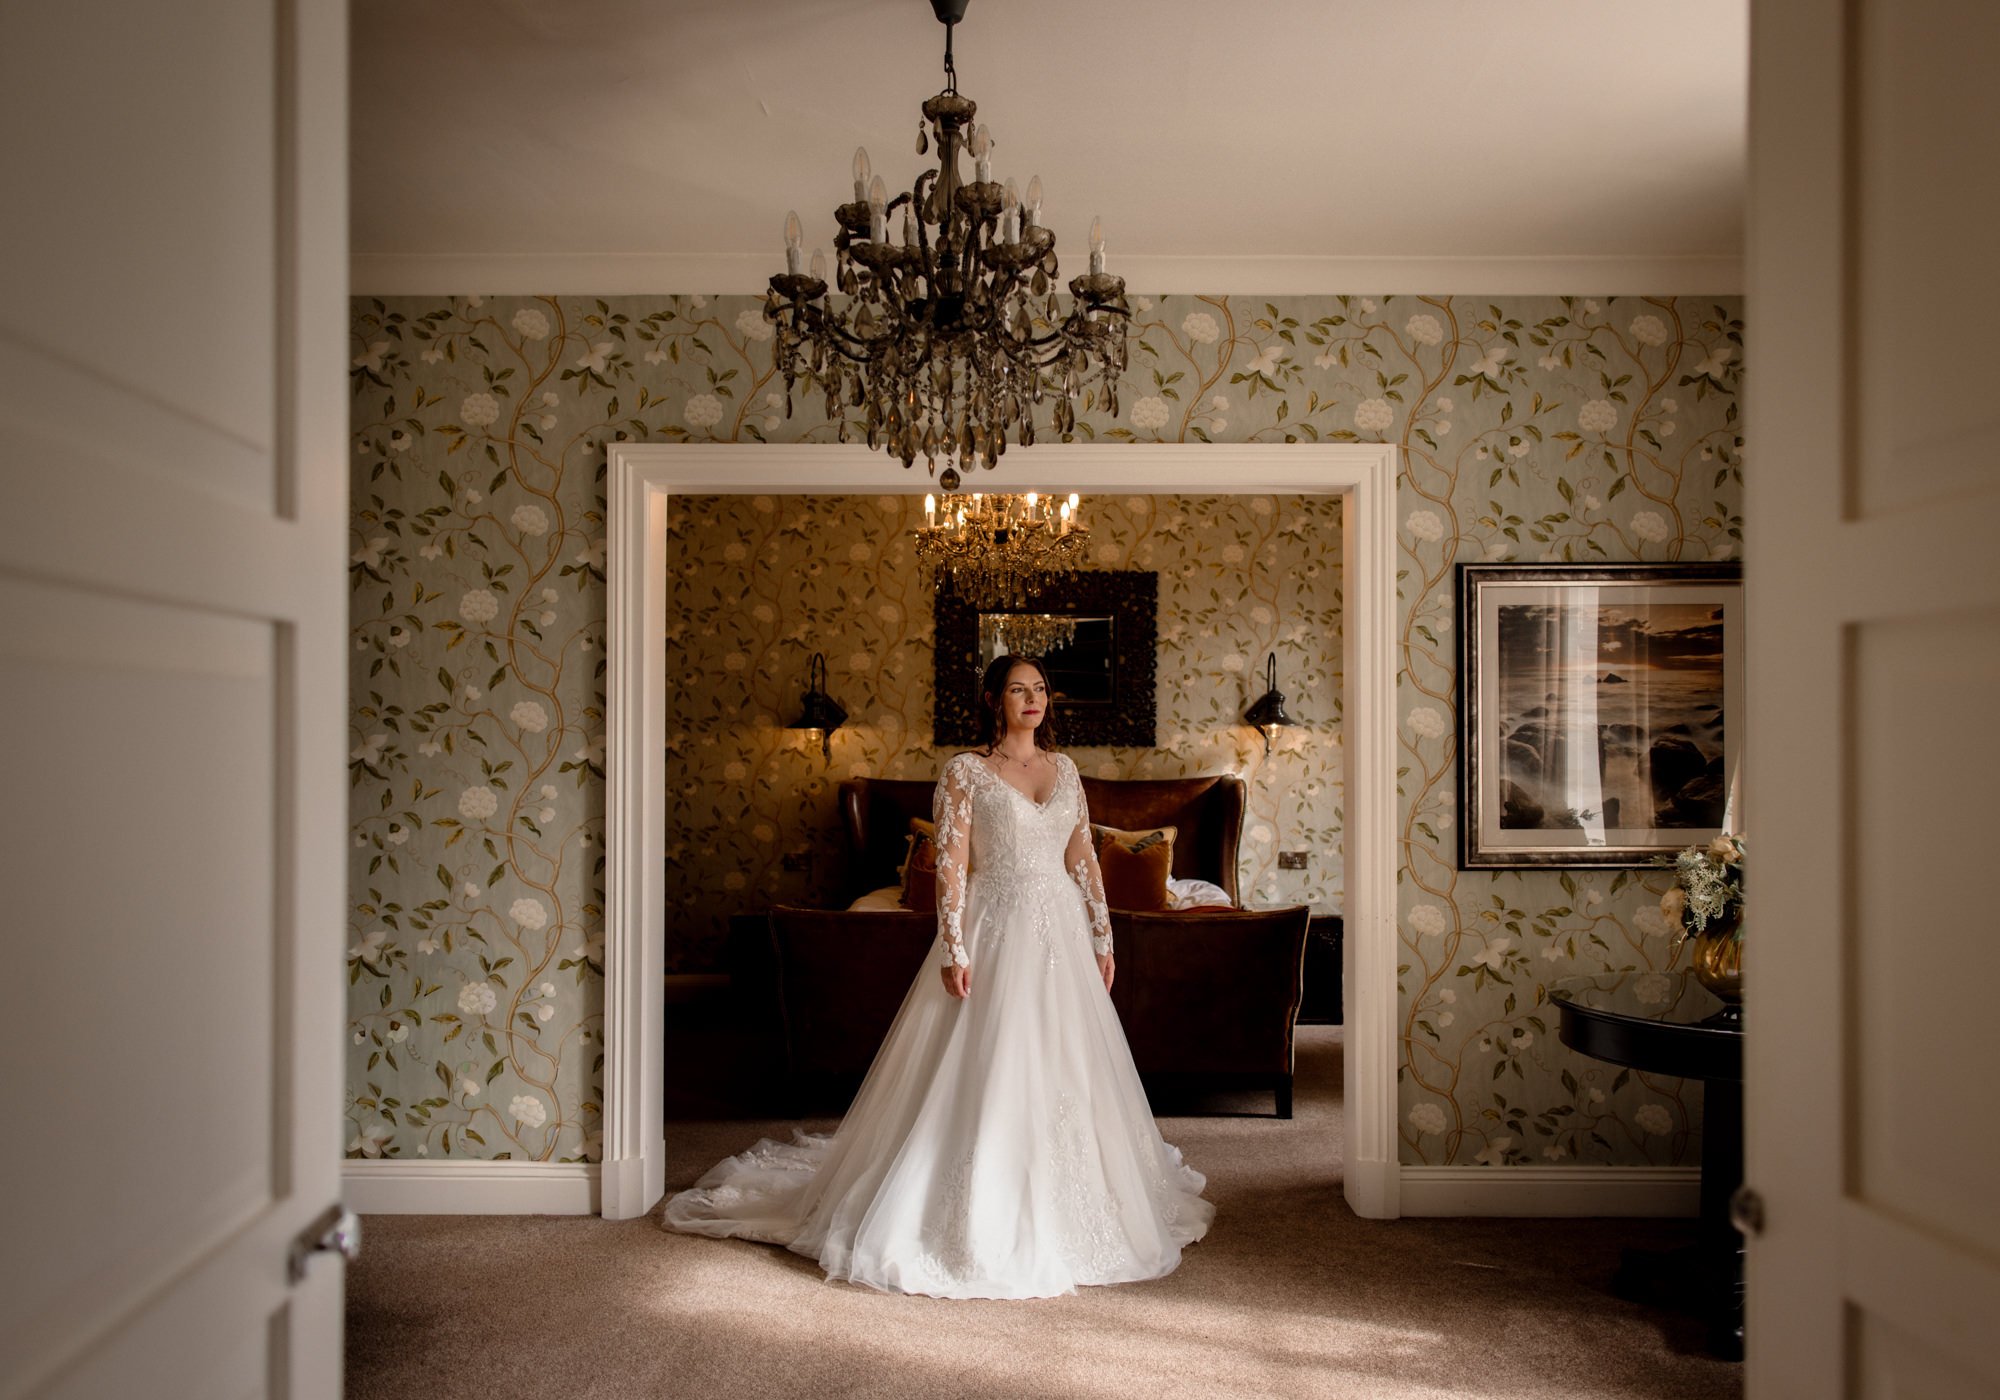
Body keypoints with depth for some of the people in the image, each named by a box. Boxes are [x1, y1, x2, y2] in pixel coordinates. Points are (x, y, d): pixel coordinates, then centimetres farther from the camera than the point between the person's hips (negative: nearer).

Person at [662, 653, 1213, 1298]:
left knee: (1065, 1077, 11)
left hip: (1061, 935, 6)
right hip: (996, 933, -5)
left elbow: (1083, 859, 12)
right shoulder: (965, 771, -6)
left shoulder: (1063, 768, 10)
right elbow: (951, 864, -11)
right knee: (986, 1077, -3)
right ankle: (984, 1225, 10)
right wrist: (953, 950, -17)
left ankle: (1058, 1215, 29)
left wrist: (1102, 938, 9)